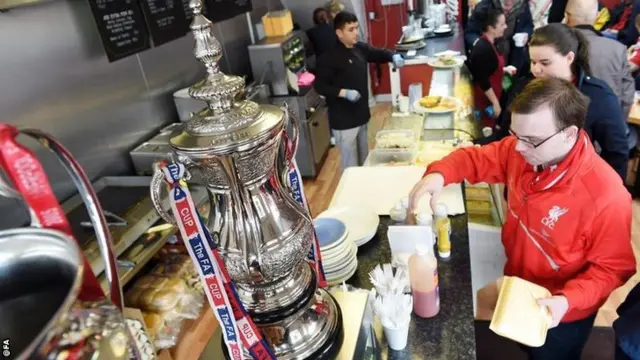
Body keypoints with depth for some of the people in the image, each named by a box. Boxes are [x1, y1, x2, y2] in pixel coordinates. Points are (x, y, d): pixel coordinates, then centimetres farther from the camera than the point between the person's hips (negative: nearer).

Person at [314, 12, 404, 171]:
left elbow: (378, 53, 16)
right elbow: (320, 86, -19)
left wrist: (393, 57, -5)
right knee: (350, 162, 2)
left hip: (361, 113, 8)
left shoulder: (360, 48, 4)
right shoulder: (329, 57, -18)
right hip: (343, 120, -8)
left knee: (364, 157, 23)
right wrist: (344, 93, -27)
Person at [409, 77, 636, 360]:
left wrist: (567, 301, -36)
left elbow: (613, 268, -22)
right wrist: (439, 174, -27)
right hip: (517, 289, 5)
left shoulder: (607, 197, -35)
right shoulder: (520, 151, -19)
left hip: (562, 316, -5)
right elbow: (476, 158, -6)